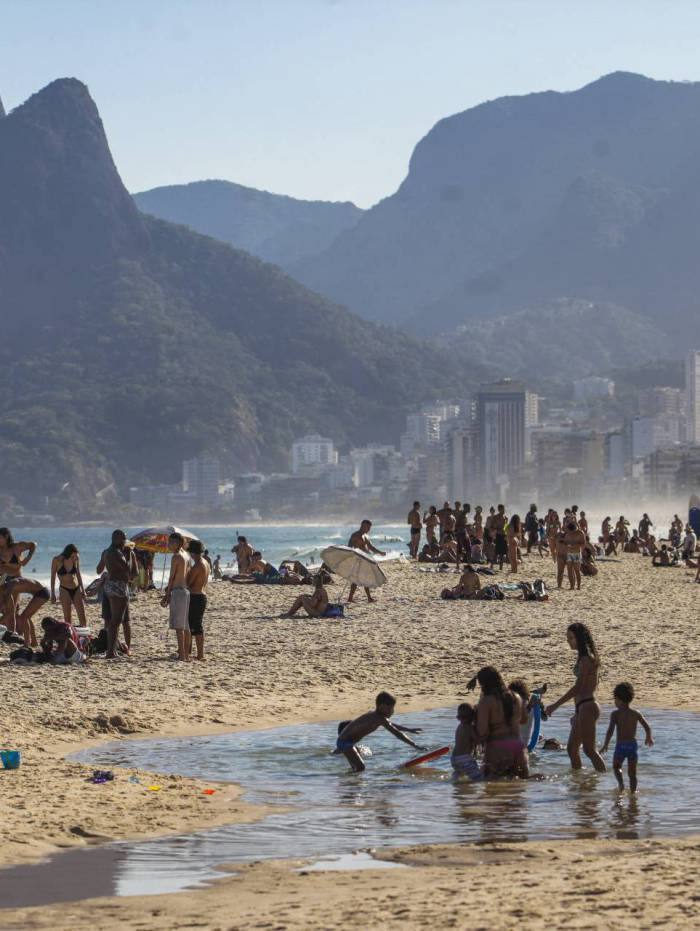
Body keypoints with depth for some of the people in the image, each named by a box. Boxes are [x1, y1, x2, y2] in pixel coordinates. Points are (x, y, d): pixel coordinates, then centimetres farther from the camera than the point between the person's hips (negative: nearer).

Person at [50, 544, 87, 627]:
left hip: (76, 589, 3)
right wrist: (53, 594, -2)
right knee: (67, 618, -9)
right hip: (64, 590, -3)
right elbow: (53, 577, -2)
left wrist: (83, 590, 12)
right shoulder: (57, 560, -11)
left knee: (82, 617, -1)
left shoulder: (76, 558, -3)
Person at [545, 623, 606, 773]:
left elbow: (578, 687, -19)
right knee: (572, 748, 14)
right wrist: (577, 712, 25)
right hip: (584, 707, 10)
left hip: (587, 707, -10)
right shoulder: (587, 657, 16)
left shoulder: (586, 659, -15)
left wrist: (555, 705, -18)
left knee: (589, 749, -10)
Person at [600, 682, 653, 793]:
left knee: (616, 767, 19)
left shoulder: (615, 714, -8)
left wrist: (605, 745, -9)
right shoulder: (636, 714, 1)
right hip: (633, 745, 2)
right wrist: (649, 738, 22)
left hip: (620, 745, -2)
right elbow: (647, 728, 2)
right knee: (632, 773, 14)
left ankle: (621, 783, -5)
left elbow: (610, 730, -17)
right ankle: (633, 791, 10)